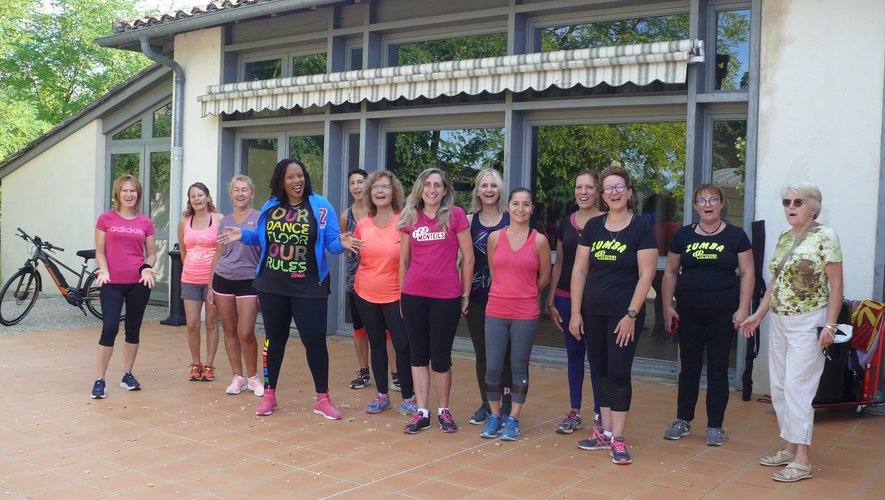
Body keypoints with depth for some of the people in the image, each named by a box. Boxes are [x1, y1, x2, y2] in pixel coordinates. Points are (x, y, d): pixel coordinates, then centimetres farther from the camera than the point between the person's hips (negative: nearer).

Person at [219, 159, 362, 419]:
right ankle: (269, 393, 26)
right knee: (274, 338, 13)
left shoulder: (320, 206, -6)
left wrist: (341, 243, -29)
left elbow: (331, 242, -7)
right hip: (272, 285, 3)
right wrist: (243, 235, 1)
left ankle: (322, 399, 11)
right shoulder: (270, 207, 5)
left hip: (308, 287, -3)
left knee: (314, 339, -3)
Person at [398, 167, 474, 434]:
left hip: (446, 296, -3)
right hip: (414, 296, 3)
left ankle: (443, 410, 21)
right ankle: (421, 412, 17)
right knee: (418, 354, 8)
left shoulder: (455, 215, -4)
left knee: (441, 357, 3)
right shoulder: (410, 218, 6)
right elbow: (403, 260, 12)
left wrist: (465, 295, -1)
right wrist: (401, 295, 11)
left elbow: (468, 258, -1)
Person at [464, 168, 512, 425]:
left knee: (504, 351, 3)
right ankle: (486, 404, 21)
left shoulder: (511, 219, -2)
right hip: (477, 296, 2)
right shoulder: (470, 220, 5)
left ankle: (507, 404, 17)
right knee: (481, 352, 9)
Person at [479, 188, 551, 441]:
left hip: (525, 314, -2)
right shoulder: (495, 237, 3)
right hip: (496, 311, 2)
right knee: (492, 367, 3)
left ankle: (513, 419, 19)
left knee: (519, 368, 6)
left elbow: (544, 278, 7)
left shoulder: (539, 240, -2)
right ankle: (495, 416, 21)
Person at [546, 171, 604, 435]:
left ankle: (600, 415, 12)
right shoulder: (566, 224, 9)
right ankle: (574, 413, 21)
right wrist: (550, 301, 10)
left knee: (595, 356, 0)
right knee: (574, 354, 11)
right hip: (566, 298, 4)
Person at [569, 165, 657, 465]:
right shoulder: (593, 226, 6)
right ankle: (605, 432, 22)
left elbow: (646, 275, -9)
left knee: (619, 373, -3)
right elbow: (579, 270, 6)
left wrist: (631, 315, -13)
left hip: (624, 314, -4)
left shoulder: (642, 228, -5)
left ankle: (617, 439, 5)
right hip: (593, 313, 4)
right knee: (602, 371, 11)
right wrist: (575, 312, 2)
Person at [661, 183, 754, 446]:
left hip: (722, 313, -1)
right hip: (689, 313, 2)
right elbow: (670, 272, 9)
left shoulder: (736, 236, 1)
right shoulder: (683, 235, 6)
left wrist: (743, 309, -7)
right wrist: (667, 307, 3)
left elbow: (747, 273, 1)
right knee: (689, 367, 9)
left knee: (718, 368, 5)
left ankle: (715, 425, 16)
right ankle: (683, 420, 22)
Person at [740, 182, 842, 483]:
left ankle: (802, 461, -1)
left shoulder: (825, 237, -8)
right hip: (779, 322, 7)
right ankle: (789, 449, 22)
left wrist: (830, 325, -16)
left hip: (807, 323, -7)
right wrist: (758, 315, 15)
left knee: (797, 388, -8)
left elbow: (836, 285, -10)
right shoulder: (784, 238, 12)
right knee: (779, 387, 10)